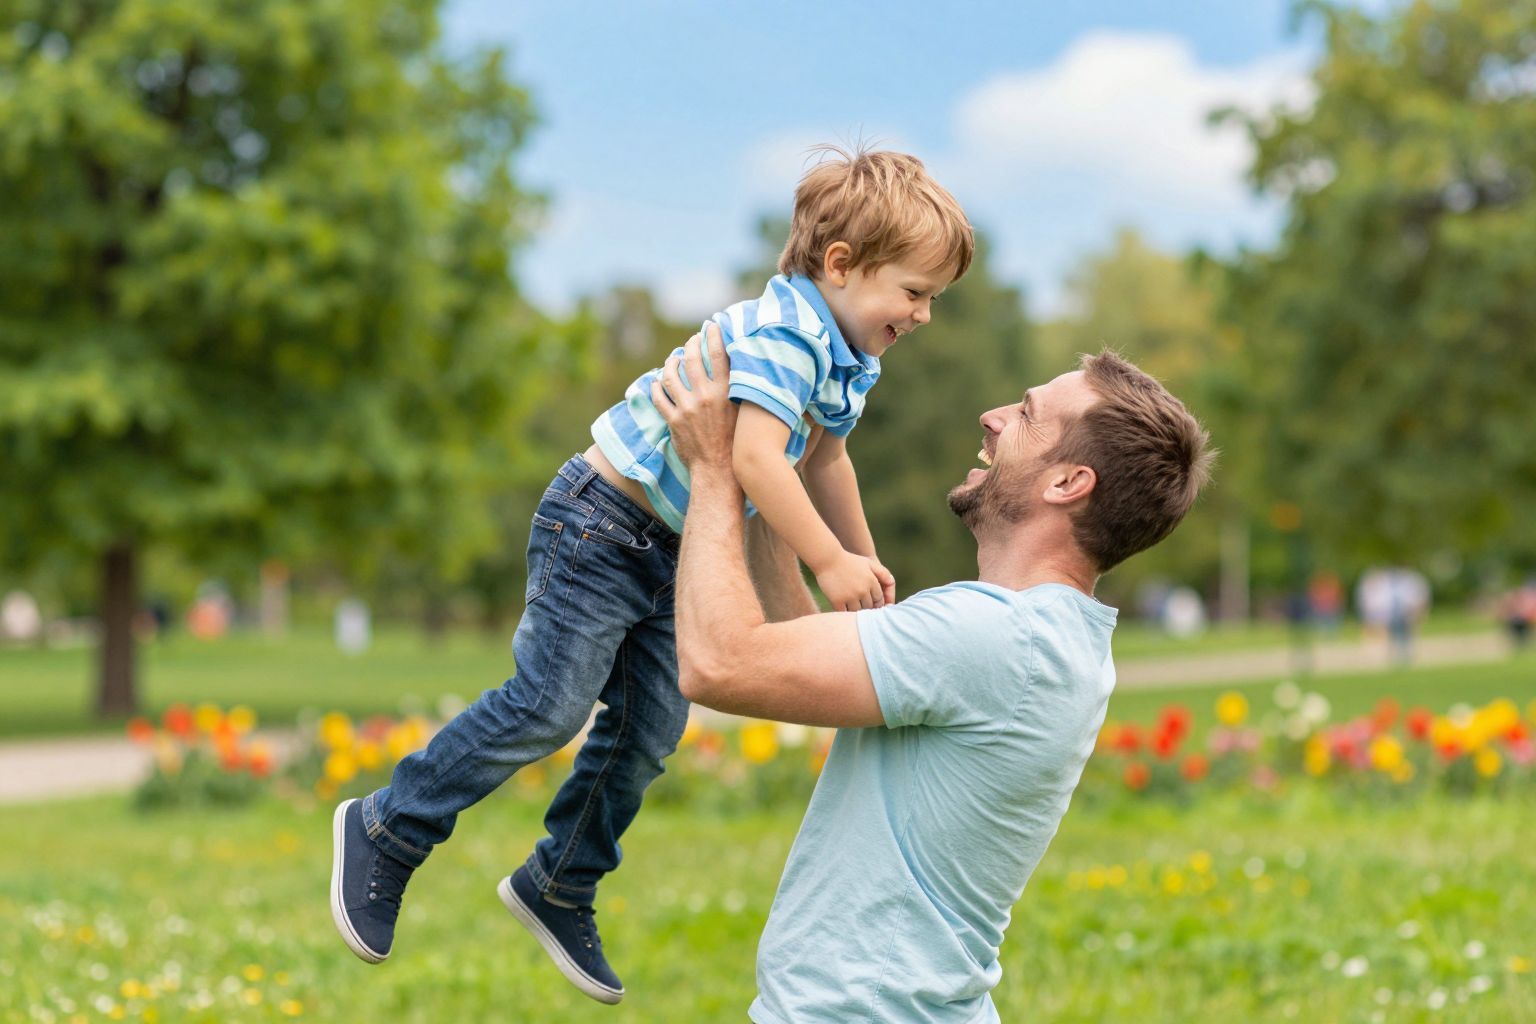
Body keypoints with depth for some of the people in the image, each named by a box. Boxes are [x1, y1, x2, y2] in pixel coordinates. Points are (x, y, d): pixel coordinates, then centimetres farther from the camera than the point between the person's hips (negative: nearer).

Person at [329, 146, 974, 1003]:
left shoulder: (850, 362, 8)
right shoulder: (785, 333, -24)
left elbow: (823, 459, 26)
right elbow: (756, 457, -37)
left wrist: (866, 558, 30)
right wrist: (830, 563, -33)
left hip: (672, 550, 10)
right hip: (604, 522, -10)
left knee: (651, 730, 10)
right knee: (551, 705, -11)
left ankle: (559, 887, 25)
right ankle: (388, 830, 4)